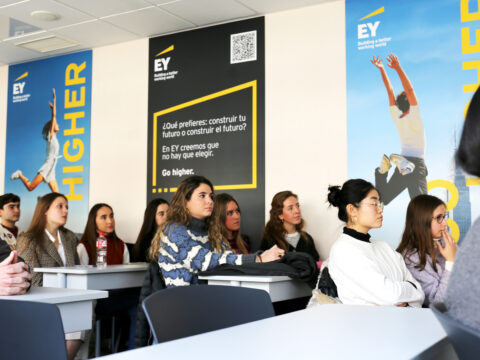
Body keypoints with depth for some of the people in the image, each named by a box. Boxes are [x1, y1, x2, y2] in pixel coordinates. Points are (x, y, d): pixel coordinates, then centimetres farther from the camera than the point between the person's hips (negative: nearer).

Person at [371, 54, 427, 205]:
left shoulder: (396, 117, 5)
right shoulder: (414, 117, -8)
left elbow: (390, 91, 8)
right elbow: (409, 89, -17)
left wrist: (381, 69, 11)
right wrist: (398, 69, -22)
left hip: (404, 158, 6)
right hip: (417, 164, -5)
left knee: (383, 199, 10)